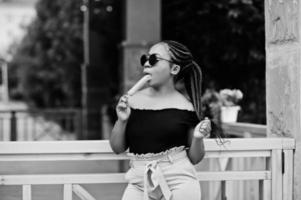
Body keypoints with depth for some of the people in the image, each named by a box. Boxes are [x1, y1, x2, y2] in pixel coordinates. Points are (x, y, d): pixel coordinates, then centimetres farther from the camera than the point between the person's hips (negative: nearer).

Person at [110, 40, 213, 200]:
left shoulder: (187, 106, 0)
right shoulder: (133, 101, 5)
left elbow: (194, 158, 6)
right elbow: (117, 148, 10)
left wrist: (198, 138, -13)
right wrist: (121, 120, -5)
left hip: (179, 183, -2)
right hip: (139, 185, 2)